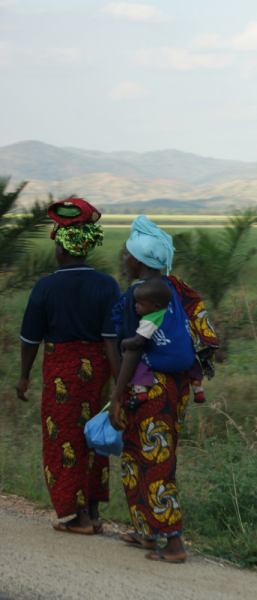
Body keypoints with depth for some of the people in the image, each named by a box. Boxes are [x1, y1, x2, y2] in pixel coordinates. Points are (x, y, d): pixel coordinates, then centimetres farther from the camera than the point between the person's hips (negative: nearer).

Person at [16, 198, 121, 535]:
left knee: (65, 440, 8)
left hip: (61, 370, -3)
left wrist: (25, 376, 10)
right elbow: (111, 339, -11)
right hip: (97, 368, 3)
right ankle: (93, 512, 20)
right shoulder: (106, 286, -7)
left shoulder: (45, 287, -11)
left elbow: (31, 338, -4)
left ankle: (81, 517, 11)